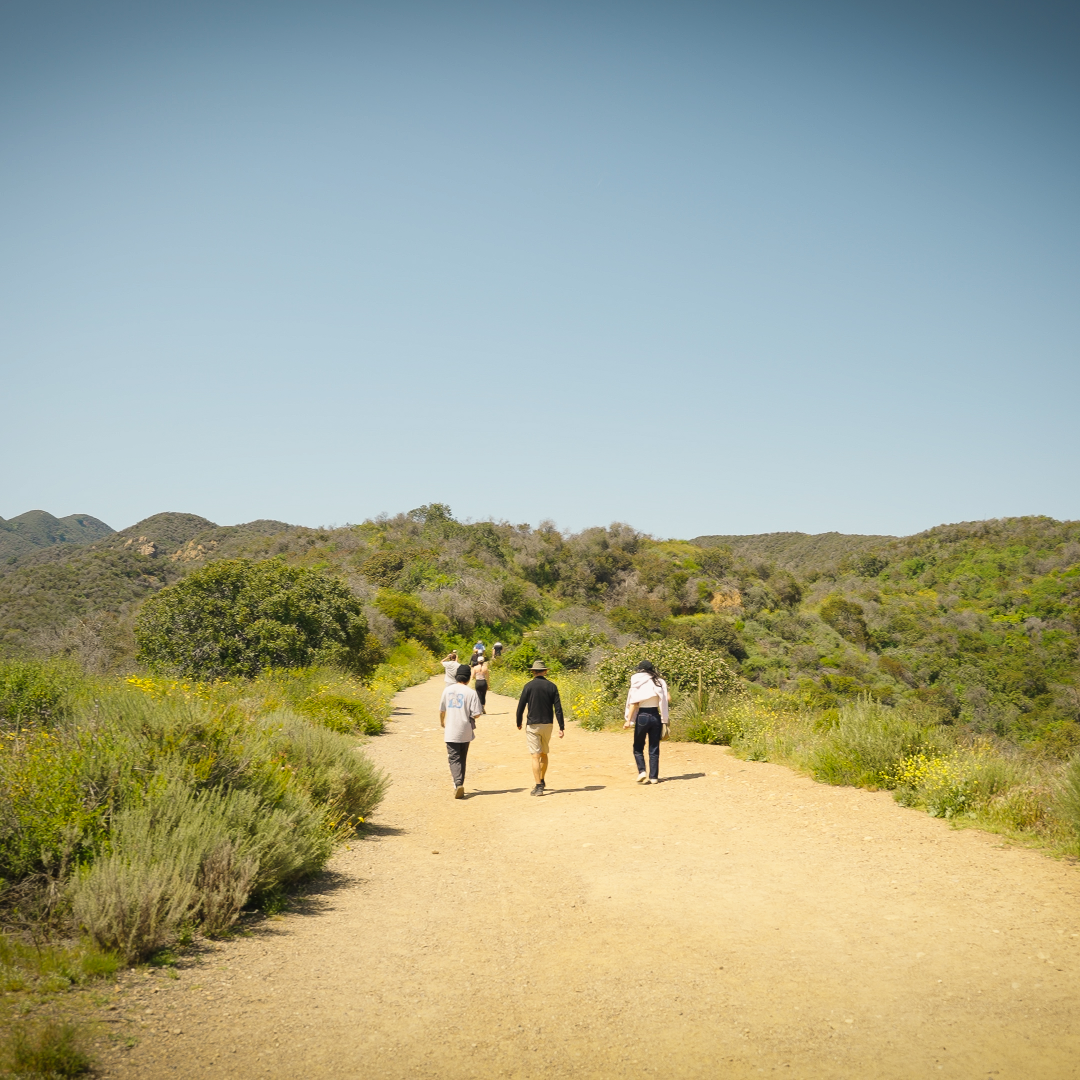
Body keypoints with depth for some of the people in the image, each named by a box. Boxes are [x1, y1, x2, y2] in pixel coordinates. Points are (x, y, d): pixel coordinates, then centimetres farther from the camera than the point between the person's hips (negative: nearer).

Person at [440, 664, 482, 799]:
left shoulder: (448, 690, 0)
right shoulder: (471, 692, -9)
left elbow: (442, 710, 11)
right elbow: (476, 714, -12)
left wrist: (442, 722, 31)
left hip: (451, 732, 0)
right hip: (465, 732, 0)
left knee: (454, 759, -1)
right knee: (462, 759, 15)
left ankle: (458, 784, -22)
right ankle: (459, 784, 22)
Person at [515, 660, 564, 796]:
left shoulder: (529, 686, -6)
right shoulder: (552, 686, 0)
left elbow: (521, 706, -4)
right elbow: (558, 708, -2)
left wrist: (519, 723, 11)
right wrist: (561, 727, 1)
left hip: (533, 725, -3)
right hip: (548, 724, 3)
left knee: (535, 756, -4)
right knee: (544, 754, 20)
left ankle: (538, 787, -9)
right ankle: (542, 781, 33)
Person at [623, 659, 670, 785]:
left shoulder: (637, 683, -5)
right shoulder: (659, 682, 4)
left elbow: (634, 703, -11)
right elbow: (668, 699, -1)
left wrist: (629, 720, -10)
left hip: (642, 716, -3)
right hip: (656, 717, 3)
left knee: (638, 747, 10)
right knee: (654, 749, 9)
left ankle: (642, 771, -7)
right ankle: (653, 777, 8)